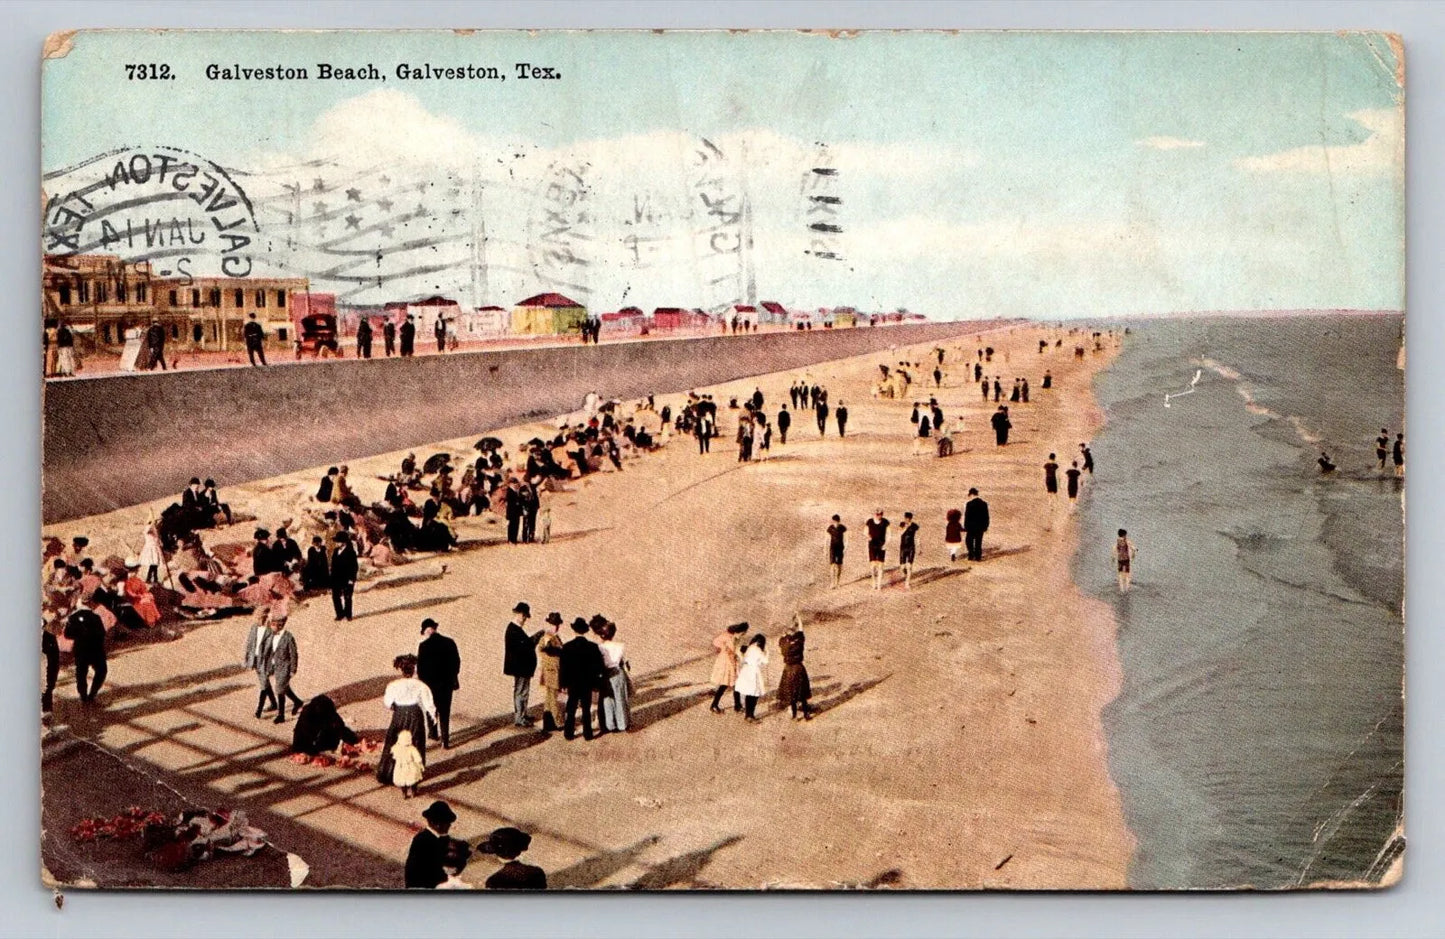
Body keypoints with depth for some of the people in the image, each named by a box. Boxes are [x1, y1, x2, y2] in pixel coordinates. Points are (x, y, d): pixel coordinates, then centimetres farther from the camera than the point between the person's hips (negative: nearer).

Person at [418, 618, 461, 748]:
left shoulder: (424, 646, -14)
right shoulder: (450, 642, -3)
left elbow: (420, 667, -10)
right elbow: (457, 662, 3)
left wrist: (422, 682, 3)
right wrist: (453, 677, 16)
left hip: (431, 683, -2)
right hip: (447, 683, 2)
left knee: (431, 709, 21)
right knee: (445, 712, 7)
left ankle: (433, 733, 34)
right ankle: (445, 740, 2)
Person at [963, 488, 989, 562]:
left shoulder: (969, 504, -13)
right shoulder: (984, 504, 2)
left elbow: (966, 517, -11)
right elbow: (986, 516, 6)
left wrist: (965, 528, -5)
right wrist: (986, 526, 14)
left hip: (971, 526, -4)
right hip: (981, 527, 4)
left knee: (969, 541, 11)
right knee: (978, 542, 11)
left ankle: (971, 555, 3)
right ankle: (978, 556, 11)